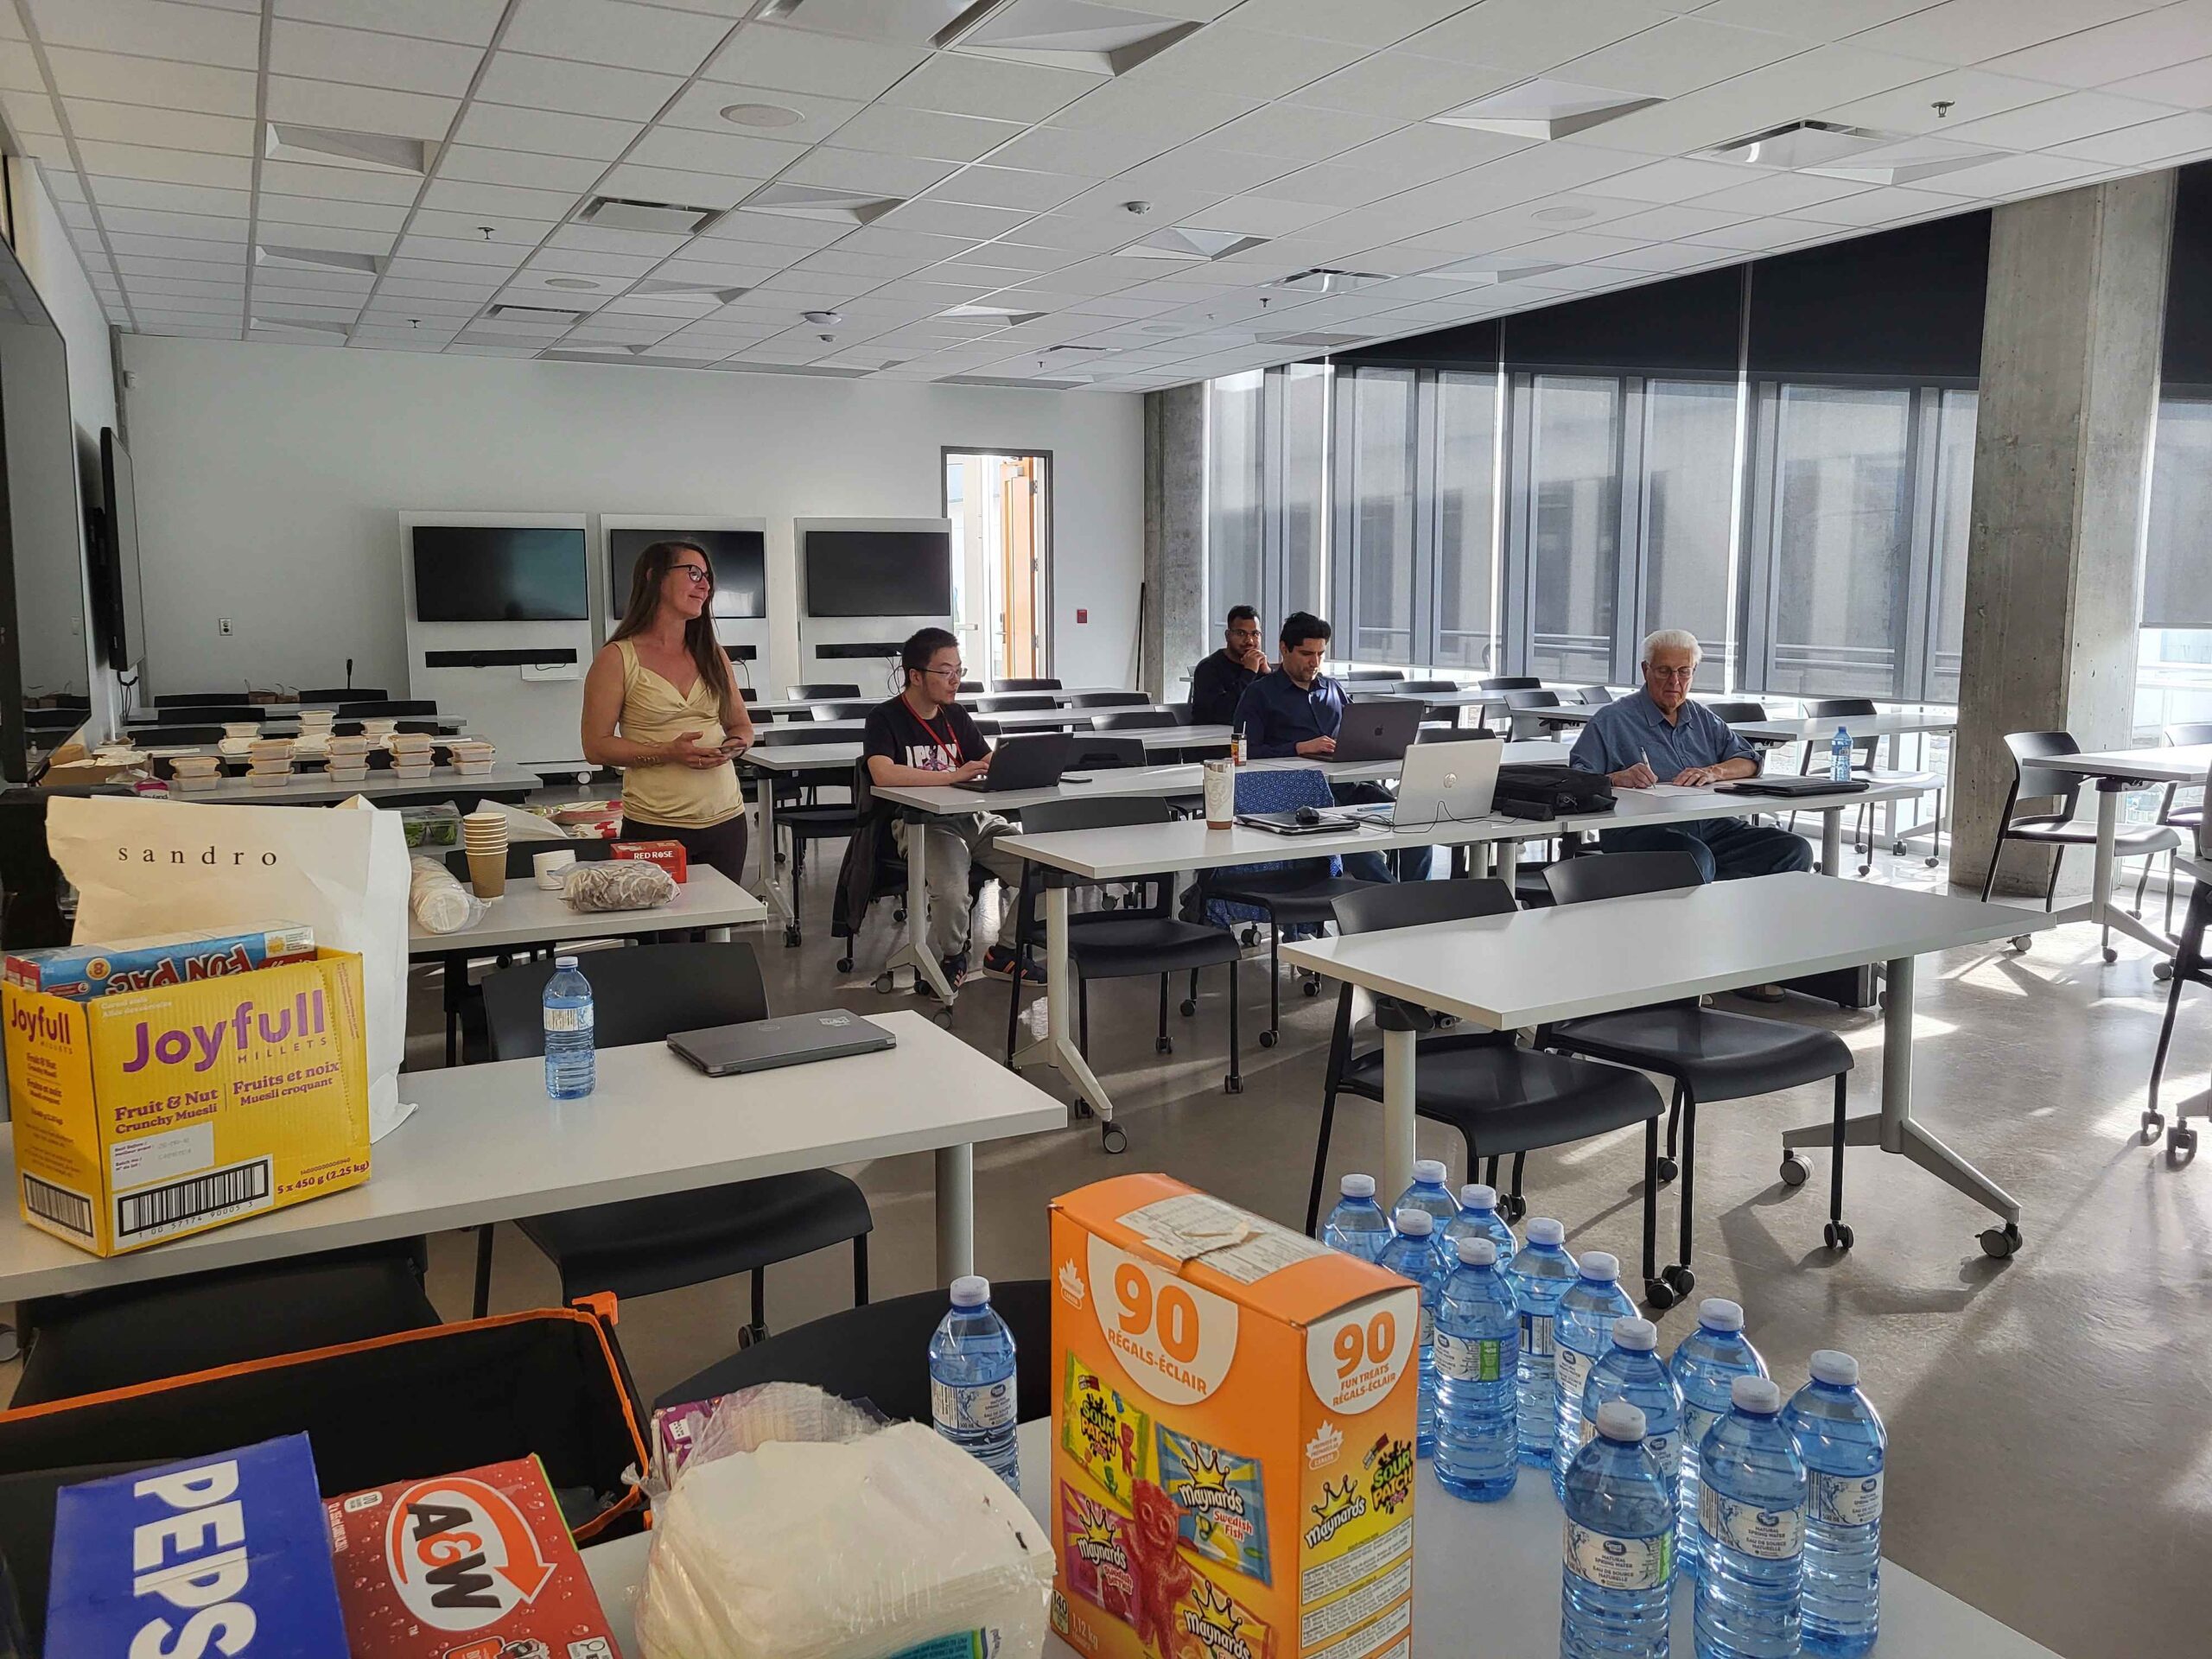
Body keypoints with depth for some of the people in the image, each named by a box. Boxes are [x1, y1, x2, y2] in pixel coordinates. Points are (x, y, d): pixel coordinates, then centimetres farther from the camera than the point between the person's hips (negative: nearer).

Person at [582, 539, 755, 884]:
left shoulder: (714, 656, 13)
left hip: (726, 820, 5)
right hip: (655, 828, -4)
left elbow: (742, 725, 19)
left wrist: (735, 745, -5)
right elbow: (596, 746, -6)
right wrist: (667, 753, -18)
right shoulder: (618, 658, -2)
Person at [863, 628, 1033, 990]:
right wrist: (953, 775, -23)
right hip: (920, 823, -6)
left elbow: (991, 764, 14)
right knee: (951, 889, -34)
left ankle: (1004, 951, 9)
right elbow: (882, 774, -21)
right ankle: (952, 956, 1)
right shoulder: (885, 718, -4)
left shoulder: (955, 715, 17)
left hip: (973, 817, 6)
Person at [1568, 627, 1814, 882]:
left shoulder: (1704, 719, 27)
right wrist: (1619, 779, -22)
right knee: (1696, 858, -41)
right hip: (1643, 830, -6)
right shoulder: (1612, 720, 8)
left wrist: (1713, 772, -2)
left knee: (1794, 850, -17)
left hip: (1710, 824, 7)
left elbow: (1749, 762, 19)